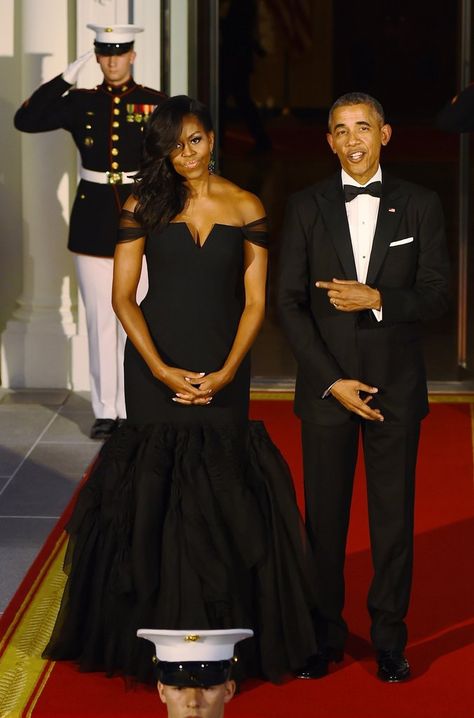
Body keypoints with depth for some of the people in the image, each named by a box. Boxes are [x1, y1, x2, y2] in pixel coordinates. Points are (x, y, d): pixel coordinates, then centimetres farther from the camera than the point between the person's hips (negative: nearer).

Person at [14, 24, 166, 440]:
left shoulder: (154, 104, 1)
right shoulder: (81, 103, 4)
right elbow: (26, 121, -5)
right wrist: (66, 78, -9)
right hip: (93, 220, 2)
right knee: (100, 319, 6)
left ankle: (133, 410, 9)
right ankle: (105, 410, 13)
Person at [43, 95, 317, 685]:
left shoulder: (245, 208, 3)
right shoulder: (144, 206, 2)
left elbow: (255, 302, 2)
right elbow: (123, 298, 0)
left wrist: (225, 373, -10)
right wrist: (162, 370, -10)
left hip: (223, 368, 0)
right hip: (156, 365, 0)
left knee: (222, 496, -1)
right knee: (155, 490, 0)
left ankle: (223, 632, 8)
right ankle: (160, 631, 9)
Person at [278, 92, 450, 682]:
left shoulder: (420, 206, 3)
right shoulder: (306, 207, 2)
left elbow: (435, 296, -2)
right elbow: (289, 303, -2)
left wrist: (376, 298, -20)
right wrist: (333, 382, -9)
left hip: (396, 389, 0)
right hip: (326, 387, 0)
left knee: (394, 518, 4)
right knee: (324, 518, 5)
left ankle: (389, 640, 15)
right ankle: (323, 637, 16)